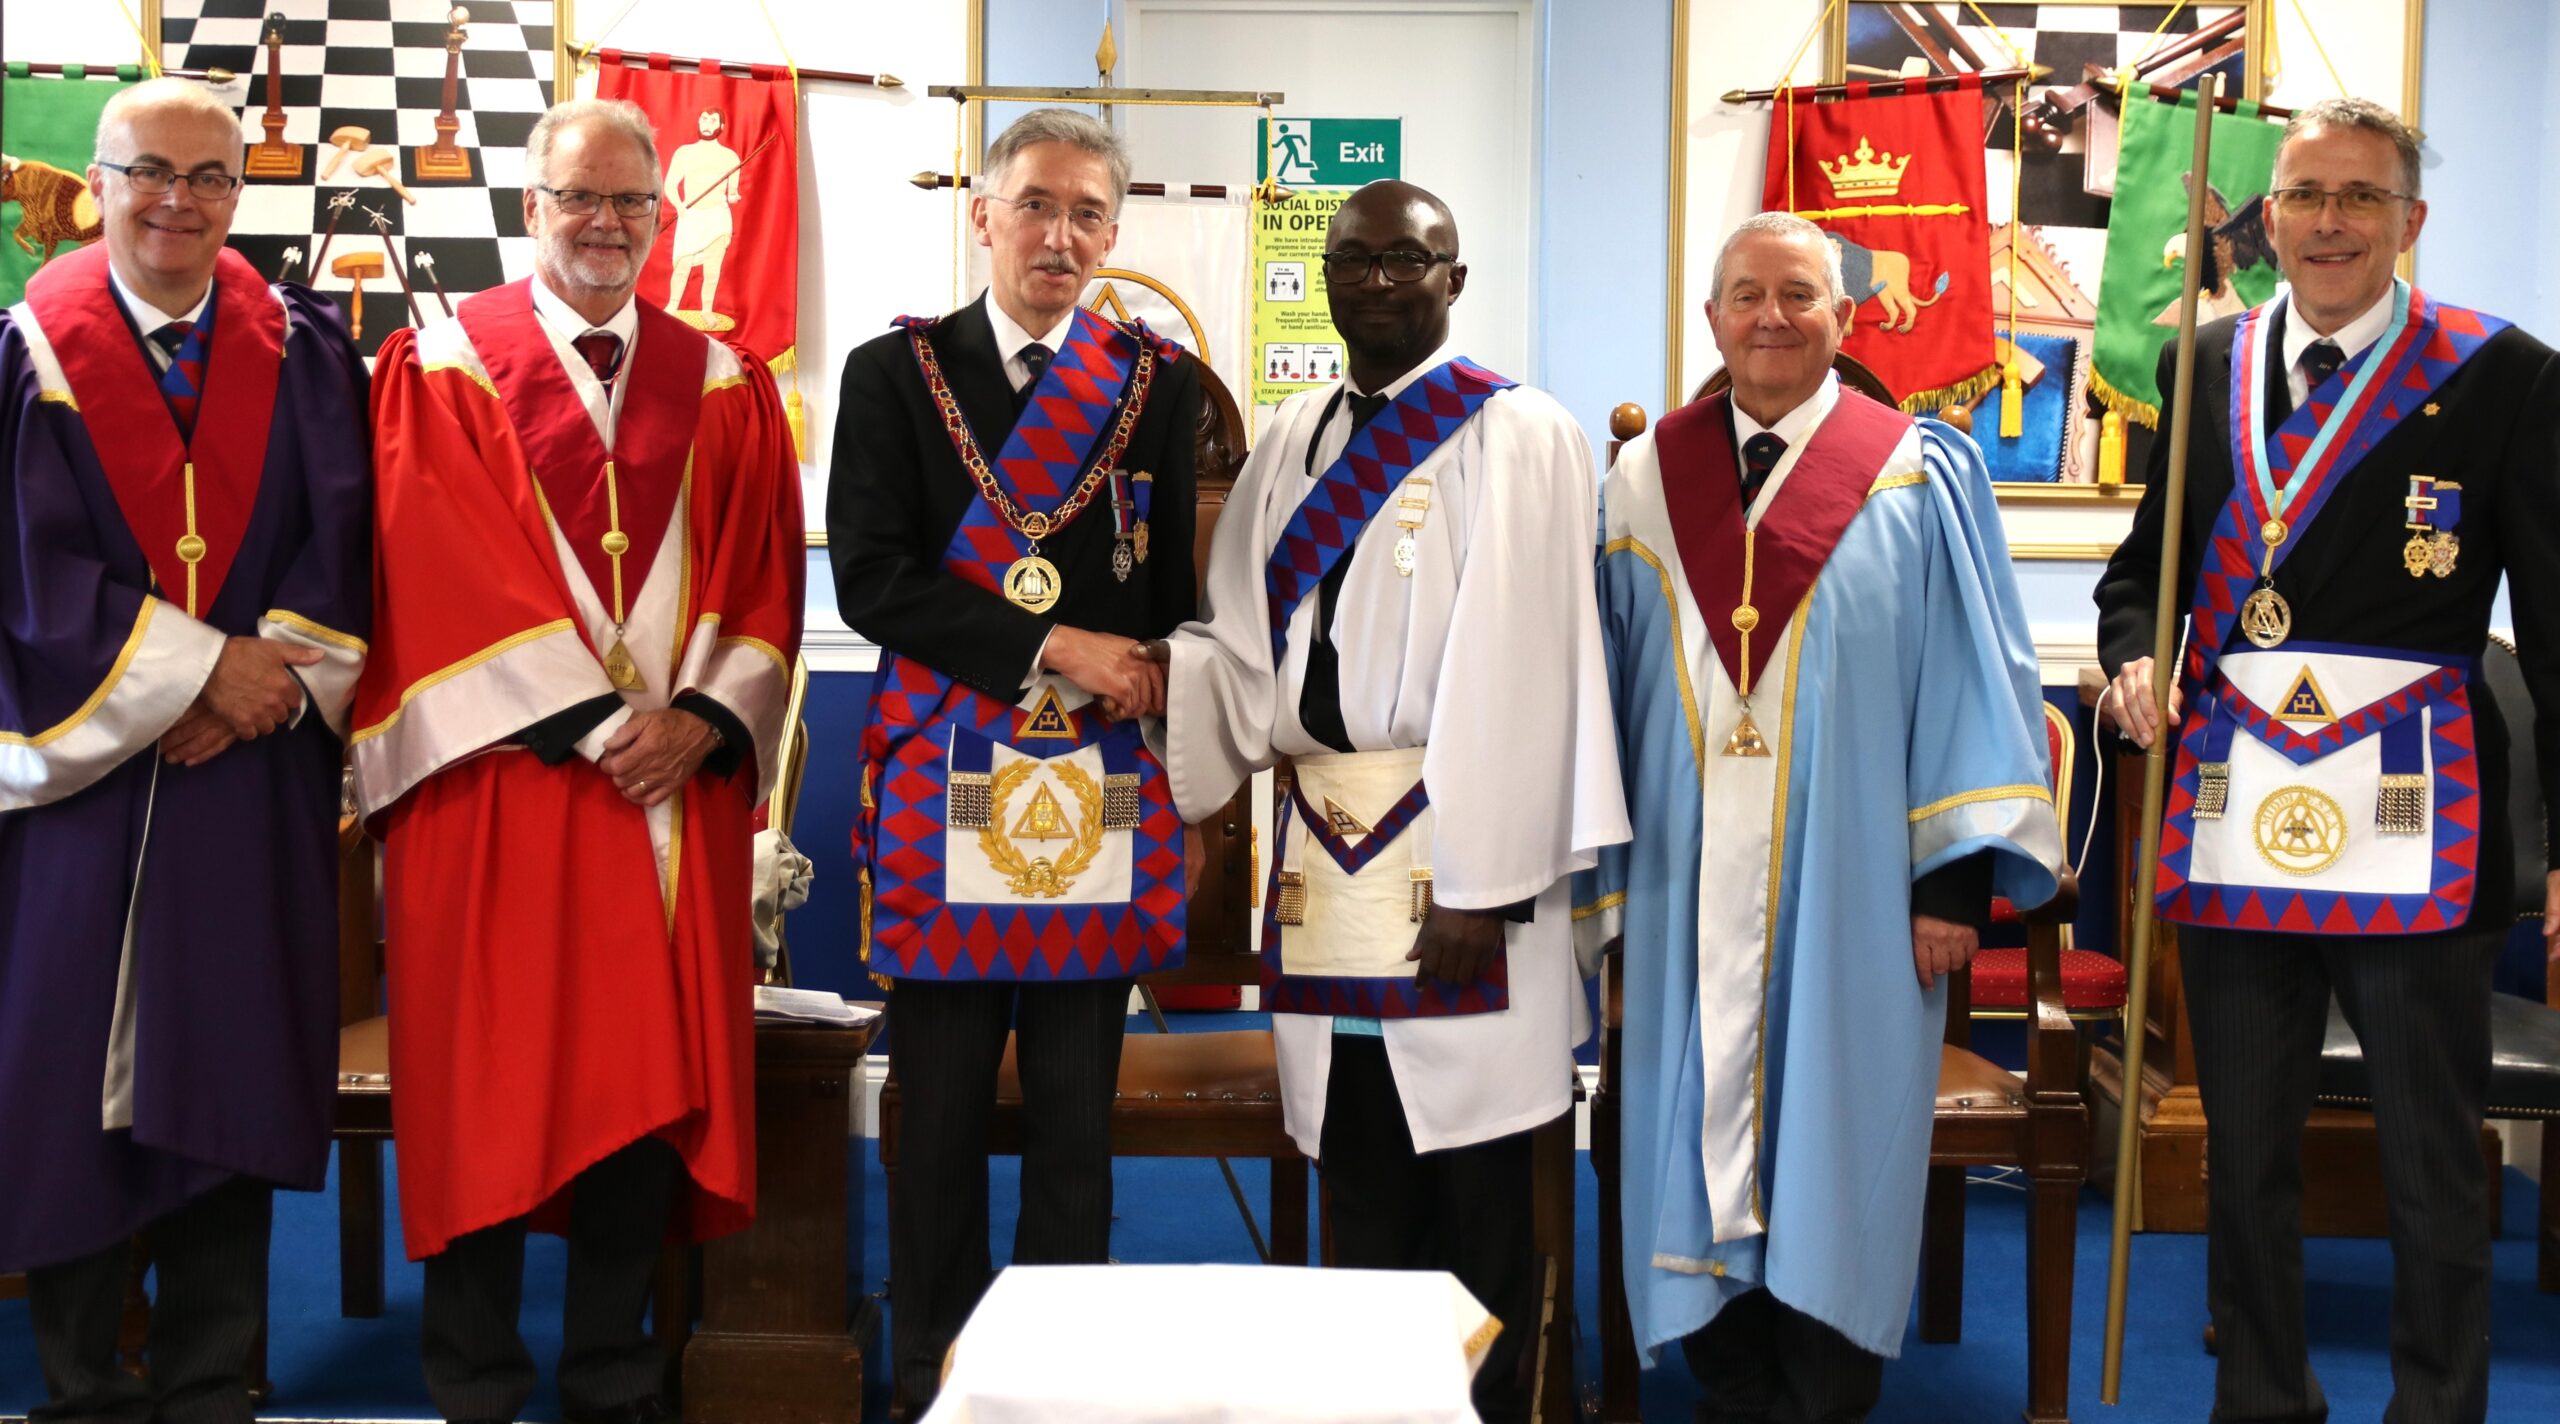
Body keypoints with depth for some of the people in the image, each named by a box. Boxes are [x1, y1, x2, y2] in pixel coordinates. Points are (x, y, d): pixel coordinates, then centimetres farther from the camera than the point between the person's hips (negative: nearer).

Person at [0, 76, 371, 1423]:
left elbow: (336, 543, 0)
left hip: (252, 776, 1)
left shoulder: (303, 351, 5)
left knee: (227, 1089, 5)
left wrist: (264, 684, -13)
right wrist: (203, 667, -14)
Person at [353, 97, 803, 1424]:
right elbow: (439, 576, -7)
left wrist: (702, 720, -8)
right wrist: (593, 728, -13)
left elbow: (764, 584, 8)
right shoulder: (442, 367, 2)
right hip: (495, 788, -3)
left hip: (676, 786, 3)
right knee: (490, 1082, 1)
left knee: (653, 1077, 4)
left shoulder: (723, 385, 12)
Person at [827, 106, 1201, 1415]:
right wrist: (1053, 646, -13)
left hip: (1102, 791, 1)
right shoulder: (895, 373, 5)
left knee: (1077, 1118, 7)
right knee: (939, 1112, 5)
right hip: (945, 786, -1)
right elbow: (871, 579, -6)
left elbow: (1169, 597, 10)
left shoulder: (1160, 384, 8)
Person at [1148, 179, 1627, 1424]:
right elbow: (1245, 641, 11)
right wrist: (1155, 669, -11)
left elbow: (1515, 667, -11)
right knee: (1357, 1172, 12)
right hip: (1322, 841, 5)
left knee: (1474, 1175, 1)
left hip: (1450, 840, -5)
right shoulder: (1294, 441, 14)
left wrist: (1479, 881, -16)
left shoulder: (1515, 436, -4)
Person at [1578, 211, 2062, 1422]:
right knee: (1701, 1148, 7)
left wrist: (1956, 873, -7)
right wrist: (1602, 876, 6)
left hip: (1848, 899, -2)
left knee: (1835, 1164, 5)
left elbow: (1972, 680, -2)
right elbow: (1608, 687, 10)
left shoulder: (1919, 479, 1)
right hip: (1689, 898, 2)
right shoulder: (1643, 482, 8)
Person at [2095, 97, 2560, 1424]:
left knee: (2434, 1168, 7)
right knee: (2245, 1157, 13)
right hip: (2235, 816, 3)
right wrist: (2134, 656, -4)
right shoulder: (2207, 363, 9)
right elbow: (2146, 559, 17)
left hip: (2416, 824, -3)